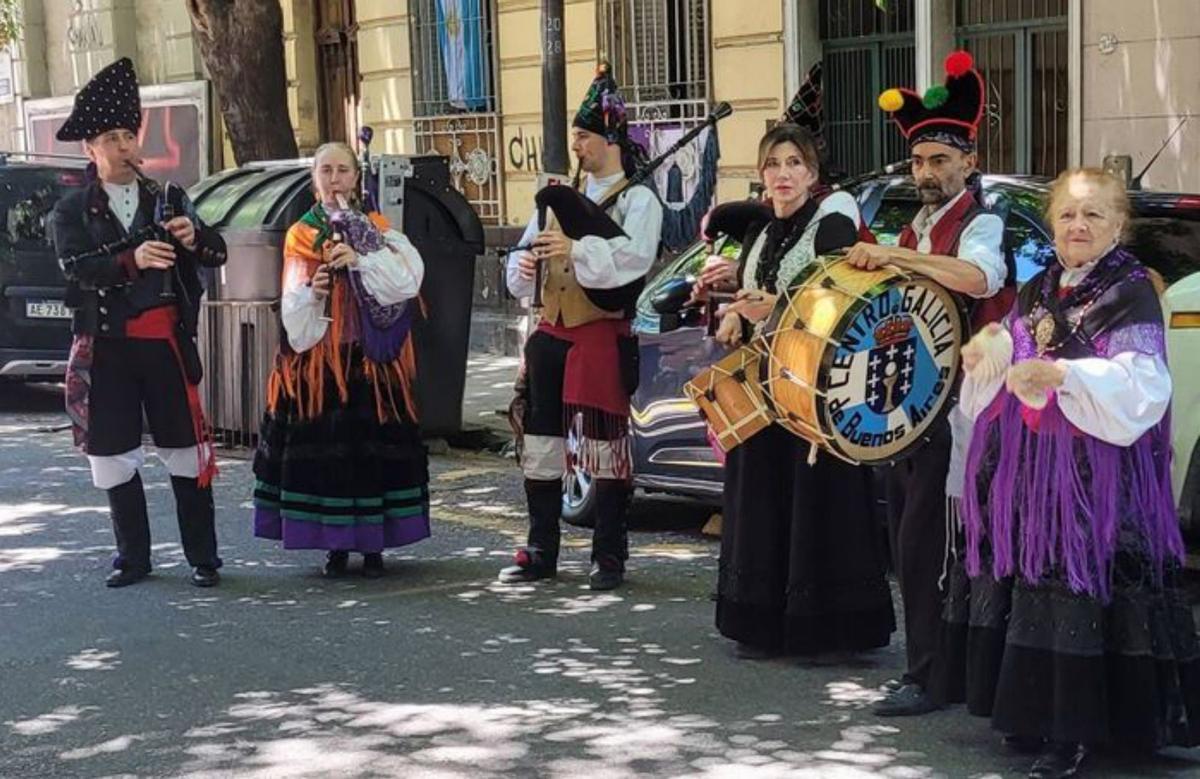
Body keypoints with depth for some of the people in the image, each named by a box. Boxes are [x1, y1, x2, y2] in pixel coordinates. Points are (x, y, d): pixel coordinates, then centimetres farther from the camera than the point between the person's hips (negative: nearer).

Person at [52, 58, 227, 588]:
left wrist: (194, 237, -20)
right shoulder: (72, 212, 3)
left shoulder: (168, 200, 9)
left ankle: (202, 557, 10)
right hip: (106, 345, 0)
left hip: (166, 340, 0)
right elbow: (77, 267, -15)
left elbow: (218, 254, 4)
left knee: (185, 446, 2)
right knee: (112, 452, 5)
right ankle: (132, 557, 18)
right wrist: (133, 260, -32)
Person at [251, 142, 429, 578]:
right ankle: (335, 544, 8)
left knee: (374, 444, -2)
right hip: (319, 357, 1)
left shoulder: (378, 229, 7)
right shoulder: (301, 236, 10)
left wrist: (360, 260, -18)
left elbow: (408, 279, -8)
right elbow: (294, 311, 7)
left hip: (371, 358, -1)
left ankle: (373, 543, 8)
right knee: (323, 446, -2)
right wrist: (311, 292, -13)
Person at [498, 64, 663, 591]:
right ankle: (541, 551, 19)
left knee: (605, 445, -2)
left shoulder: (638, 200, -3)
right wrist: (524, 264, -8)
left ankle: (608, 557, 8)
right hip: (552, 333, 6)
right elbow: (528, 246, 16)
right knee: (540, 440, 8)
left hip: (603, 336, -6)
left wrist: (576, 249, -33)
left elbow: (635, 255, -21)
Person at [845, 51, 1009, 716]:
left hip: (953, 404, -8)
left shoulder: (980, 225, -7)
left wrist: (894, 257, -32)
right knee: (907, 539, 11)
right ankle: (937, 658, 21)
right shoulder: (913, 229, 18)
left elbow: (980, 277, -30)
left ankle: (928, 677, -4)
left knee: (924, 543, -10)